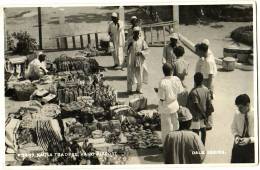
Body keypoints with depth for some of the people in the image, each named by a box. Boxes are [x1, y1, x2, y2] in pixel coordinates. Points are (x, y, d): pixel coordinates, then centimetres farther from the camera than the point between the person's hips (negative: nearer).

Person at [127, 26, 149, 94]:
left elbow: (146, 50, 0)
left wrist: (141, 52, -17)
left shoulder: (142, 41, -1)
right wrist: (129, 46, -18)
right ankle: (129, 89, 7)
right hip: (131, 60, -1)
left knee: (139, 75, 7)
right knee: (131, 75, -2)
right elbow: (126, 50, 1)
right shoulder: (130, 40, -1)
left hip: (139, 60, 1)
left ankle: (139, 89, 21)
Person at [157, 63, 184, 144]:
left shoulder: (162, 82, -25)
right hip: (175, 106, 4)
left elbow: (162, 98, -19)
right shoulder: (176, 79, -12)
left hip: (166, 107, -4)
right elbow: (180, 92, 0)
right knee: (175, 124, 21)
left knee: (167, 127, 11)